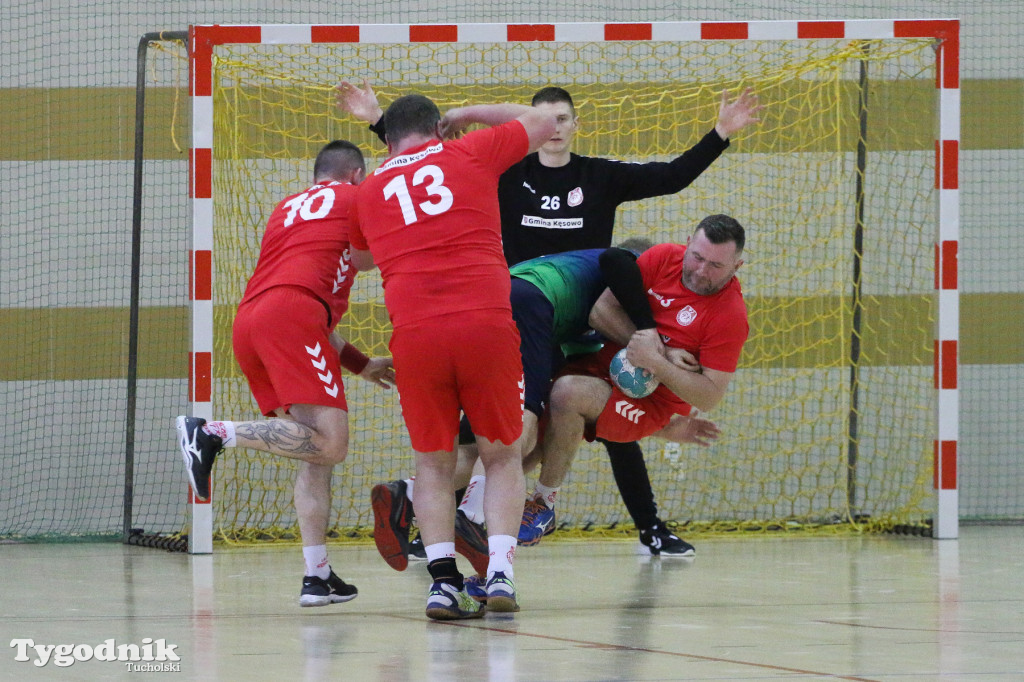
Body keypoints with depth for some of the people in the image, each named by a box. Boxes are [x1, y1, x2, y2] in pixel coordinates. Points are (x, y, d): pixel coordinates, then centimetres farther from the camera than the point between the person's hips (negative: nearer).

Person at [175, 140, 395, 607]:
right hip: (291, 313, -7)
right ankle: (212, 434, -25)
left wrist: (360, 364, 42)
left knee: (316, 454, 10)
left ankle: (317, 575, 1)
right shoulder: (357, 198, 17)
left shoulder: (286, 209, 35)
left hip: (247, 323, 7)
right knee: (329, 445, -16)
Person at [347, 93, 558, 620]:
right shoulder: (470, 154, 13)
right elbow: (542, 123, 28)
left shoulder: (370, 190, 19)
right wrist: (469, 114, 35)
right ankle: (499, 571, -5)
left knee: (433, 463, 11)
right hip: (486, 323, -1)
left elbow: (360, 258, 39)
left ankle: (443, 579, -4)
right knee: (502, 456, 11)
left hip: (414, 335, 1)